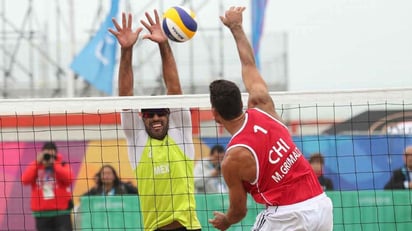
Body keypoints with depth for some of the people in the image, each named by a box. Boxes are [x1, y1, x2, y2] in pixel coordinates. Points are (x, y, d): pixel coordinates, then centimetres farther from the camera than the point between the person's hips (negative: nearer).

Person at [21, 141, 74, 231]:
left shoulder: (63, 166, 1)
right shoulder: (35, 167, 6)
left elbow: (68, 179, -19)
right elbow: (25, 180, -11)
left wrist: (54, 163, -16)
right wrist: (37, 162, -12)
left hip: (61, 212, -2)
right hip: (42, 213, 2)